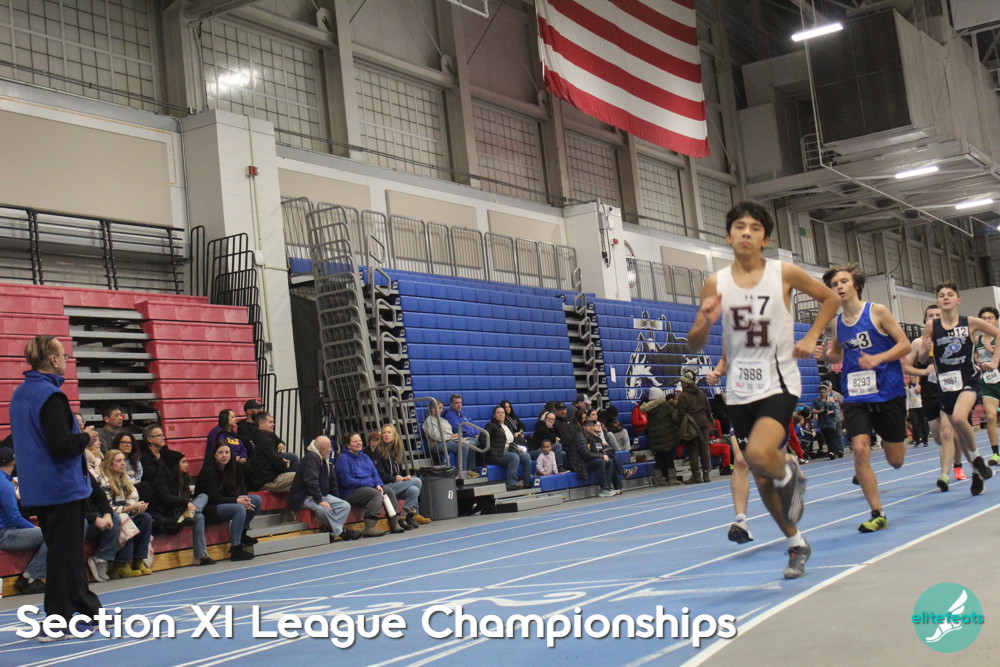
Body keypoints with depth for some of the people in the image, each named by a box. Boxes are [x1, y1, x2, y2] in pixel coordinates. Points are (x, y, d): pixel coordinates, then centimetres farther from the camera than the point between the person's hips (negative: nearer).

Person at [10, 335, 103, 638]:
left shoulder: (20, 394, 10)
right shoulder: (51, 396, -19)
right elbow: (61, 446, -25)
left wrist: (78, 435, 15)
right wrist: (86, 437, -7)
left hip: (37, 488, 10)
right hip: (62, 487, -9)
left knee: (64, 551, 17)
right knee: (64, 553, -1)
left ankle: (88, 608, 29)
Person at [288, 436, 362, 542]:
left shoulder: (325, 460, 16)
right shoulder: (311, 458, -15)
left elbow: (332, 480, 24)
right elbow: (311, 482, -25)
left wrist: (335, 500, 14)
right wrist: (320, 501, -29)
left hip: (323, 495, 10)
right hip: (305, 497, -10)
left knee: (345, 506, -9)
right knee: (324, 509, -37)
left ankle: (330, 532, -23)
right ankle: (341, 531, -20)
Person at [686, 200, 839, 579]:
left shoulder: (784, 274, -5)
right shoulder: (716, 284, -1)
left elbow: (831, 298, 11)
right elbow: (694, 346, 2)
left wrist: (811, 338, -2)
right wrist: (706, 323, -20)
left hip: (779, 383, -3)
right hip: (740, 391, 3)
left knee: (759, 455, -28)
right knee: (762, 480, 11)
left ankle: (789, 474, 8)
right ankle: (796, 544, 32)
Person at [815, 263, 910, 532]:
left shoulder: (877, 312, -5)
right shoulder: (837, 322, 6)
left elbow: (905, 345, -5)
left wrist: (877, 359, -20)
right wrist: (825, 355, -2)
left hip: (888, 391, -2)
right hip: (855, 396, 2)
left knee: (895, 460, 6)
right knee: (860, 449, -16)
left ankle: (895, 436, 45)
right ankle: (877, 514, -7)